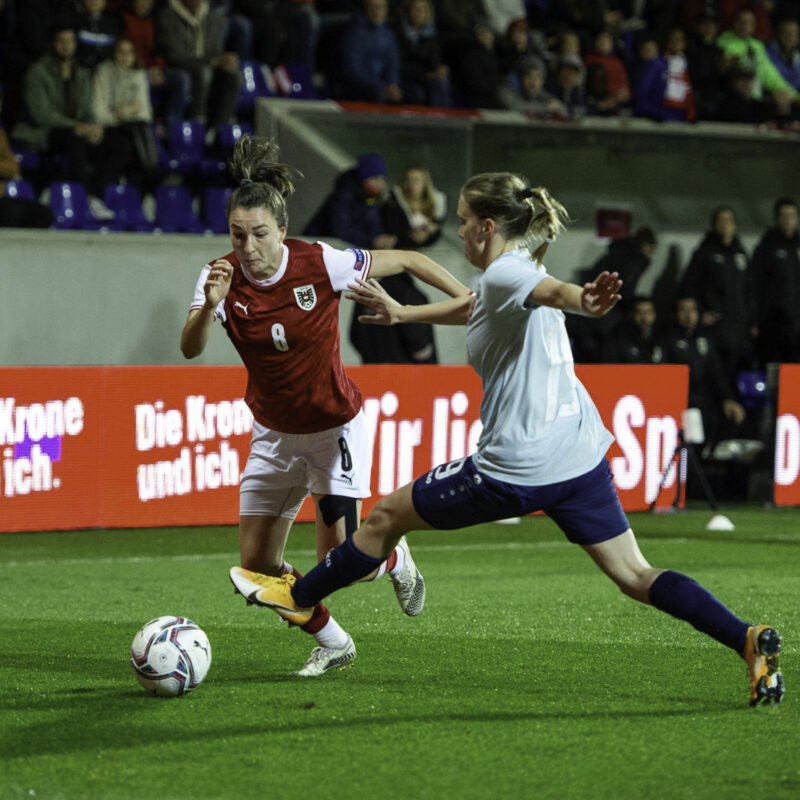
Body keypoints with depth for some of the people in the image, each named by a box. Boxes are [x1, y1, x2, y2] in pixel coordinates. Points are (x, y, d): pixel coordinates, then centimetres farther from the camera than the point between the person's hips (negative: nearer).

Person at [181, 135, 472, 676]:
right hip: (274, 433, 4)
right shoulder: (223, 277, -15)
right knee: (257, 568, -1)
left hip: (335, 426, -4)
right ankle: (333, 643, 24)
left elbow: (408, 261, -11)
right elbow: (191, 349, -31)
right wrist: (210, 307, -50)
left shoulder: (320, 264, -23)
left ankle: (396, 561, 27)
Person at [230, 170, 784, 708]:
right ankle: (749, 640, -10)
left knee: (388, 516, 11)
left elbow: (551, 290, -36)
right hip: (580, 455, 9)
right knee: (635, 576, 5)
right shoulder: (511, 275, 17)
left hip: (519, 464, -9)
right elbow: (471, 307, 38)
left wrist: (585, 301, -58)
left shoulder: (506, 272, -12)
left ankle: (301, 598, 27)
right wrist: (402, 312, 49)